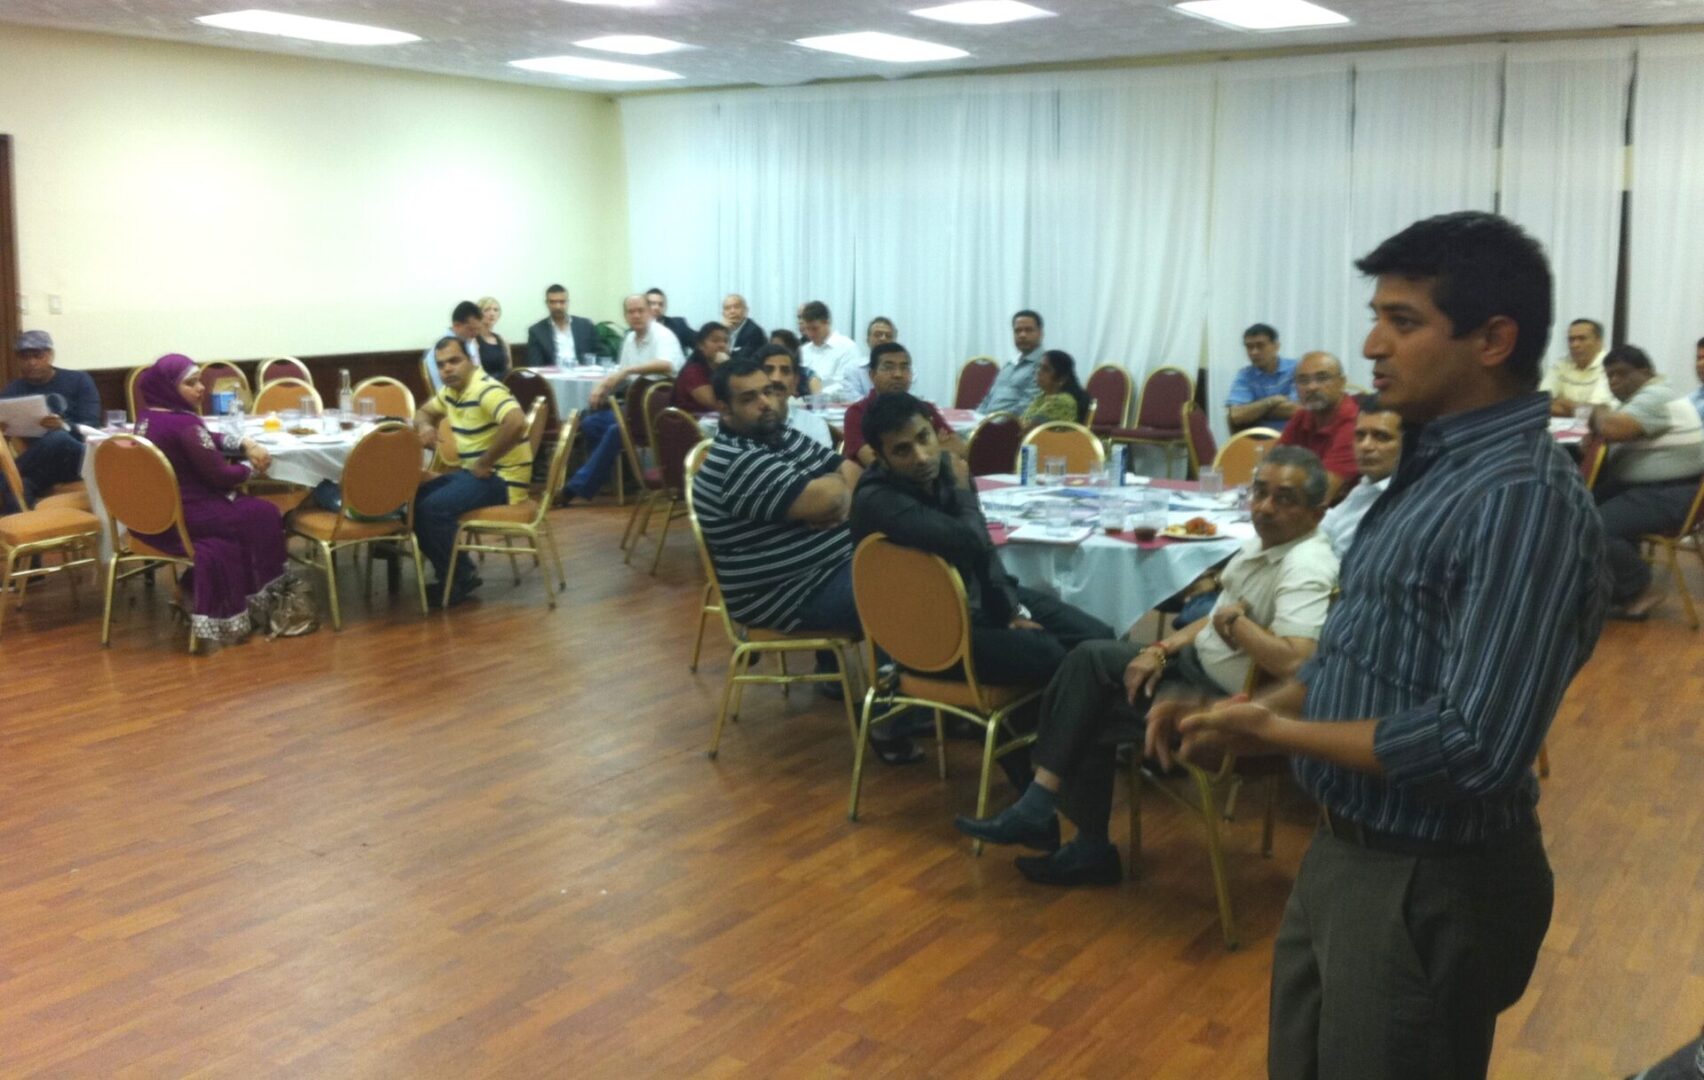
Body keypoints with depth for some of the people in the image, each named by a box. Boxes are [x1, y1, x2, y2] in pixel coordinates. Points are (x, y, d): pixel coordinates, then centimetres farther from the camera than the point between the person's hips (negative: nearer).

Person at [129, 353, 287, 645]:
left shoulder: (147, 419, 8)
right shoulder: (183, 424, -21)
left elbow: (209, 439, 16)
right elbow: (220, 476, -17)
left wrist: (246, 445, 3)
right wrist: (251, 467, 2)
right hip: (178, 519, -9)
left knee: (239, 510, 20)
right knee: (264, 516, 6)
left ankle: (195, 594, 17)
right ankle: (258, 600, 18)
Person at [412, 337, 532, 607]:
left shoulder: (486, 390, -19)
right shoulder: (451, 390, 9)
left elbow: (516, 424, -36)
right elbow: (424, 412, 27)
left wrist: (484, 464, -25)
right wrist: (424, 425, 0)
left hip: (502, 478, -10)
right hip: (473, 472, 10)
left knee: (433, 508, -23)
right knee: (415, 501, 3)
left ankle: (460, 578, -6)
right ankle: (454, 574, 7)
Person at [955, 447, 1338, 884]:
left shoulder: (1306, 567, -25)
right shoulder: (1265, 543, 5)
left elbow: (1292, 660, -39)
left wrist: (1235, 622, -22)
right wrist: (1162, 649, 3)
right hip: (1198, 661, 10)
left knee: (1089, 708, -7)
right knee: (1090, 658, 6)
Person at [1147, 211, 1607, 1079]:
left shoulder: (1524, 500, -24)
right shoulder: (1435, 465, 7)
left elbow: (1475, 748, -29)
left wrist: (1274, 733, -18)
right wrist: (1243, 711, -1)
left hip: (1431, 889, -9)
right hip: (1345, 853, 9)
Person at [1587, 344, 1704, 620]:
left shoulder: (1655, 397, -17)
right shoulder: (1640, 398, 17)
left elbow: (1611, 429, -30)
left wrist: (1600, 413, -10)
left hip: (1669, 496, -11)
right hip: (1643, 487, 11)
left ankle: (1643, 590, -5)